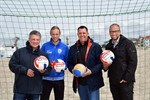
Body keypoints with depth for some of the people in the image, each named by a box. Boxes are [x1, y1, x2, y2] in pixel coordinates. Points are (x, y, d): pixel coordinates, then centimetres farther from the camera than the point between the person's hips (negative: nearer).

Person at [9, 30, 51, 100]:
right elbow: (12, 65, -3)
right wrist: (25, 70, -14)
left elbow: (48, 69, 9)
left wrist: (44, 71, -15)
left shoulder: (43, 55, 9)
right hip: (20, 89, -2)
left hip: (36, 90, 2)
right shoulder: (19, 52, 2)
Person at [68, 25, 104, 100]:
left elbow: (101, 63, -6)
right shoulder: (73, 48, 9)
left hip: (92, 82, -4)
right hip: (80, 82, 4)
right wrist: (72, 70, -7)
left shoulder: (96, 46, -4)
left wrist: (91, 71, -19)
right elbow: (69, 63, 14)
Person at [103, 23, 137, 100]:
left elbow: (133, 62, -10)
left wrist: (126, 78, -15)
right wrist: (105, 66, -2)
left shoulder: (128, 44, -6)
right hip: (113, 80, 6)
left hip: (125, 80, -5)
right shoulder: (108, 46, 11)